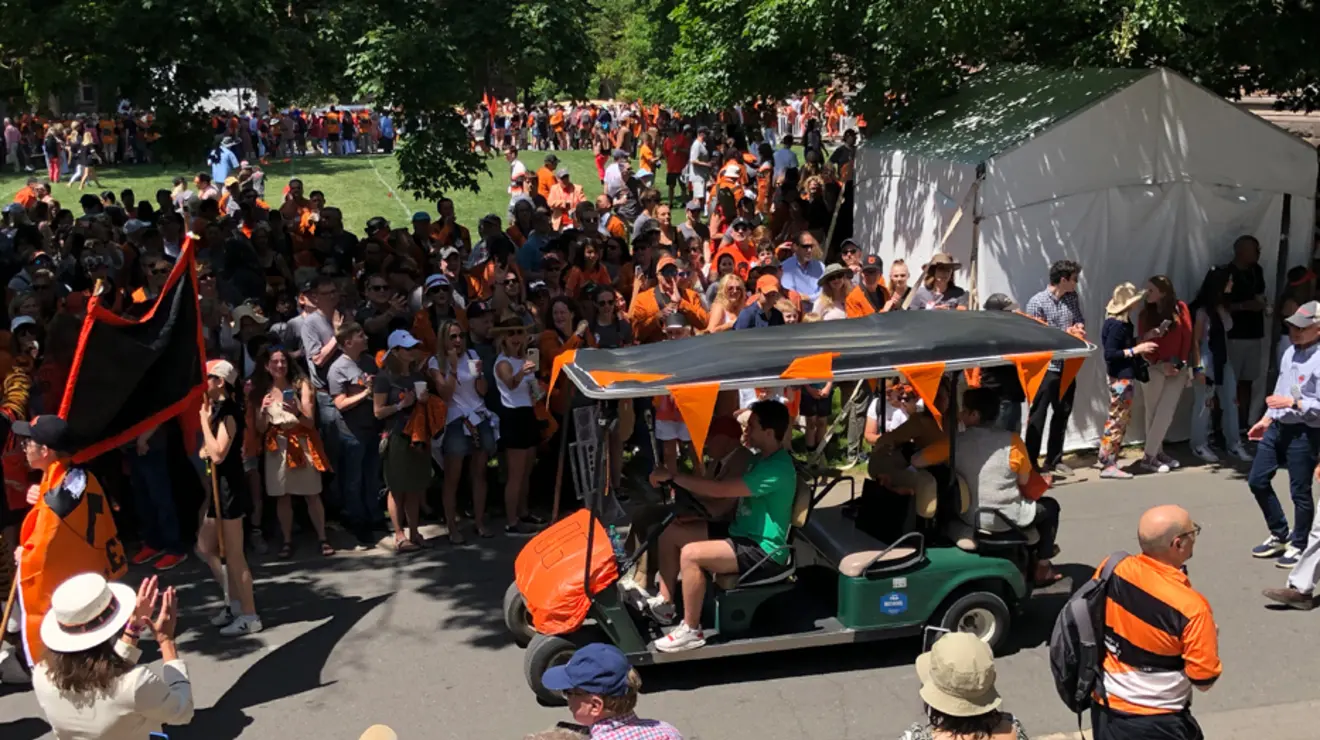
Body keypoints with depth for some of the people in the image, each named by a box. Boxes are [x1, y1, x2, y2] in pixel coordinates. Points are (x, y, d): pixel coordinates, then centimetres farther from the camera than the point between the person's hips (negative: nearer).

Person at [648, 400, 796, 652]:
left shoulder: (777, 468, -23)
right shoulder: (763, 458, 10)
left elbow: (720, 490, -29)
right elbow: (729, 495, 16)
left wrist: (671, 475, -24)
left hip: (763, 552, -10)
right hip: (742, 534, 10)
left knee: (691, 554, -28)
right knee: (670, 532, 5)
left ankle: (691, 631, -14)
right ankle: (665, 602, 14)